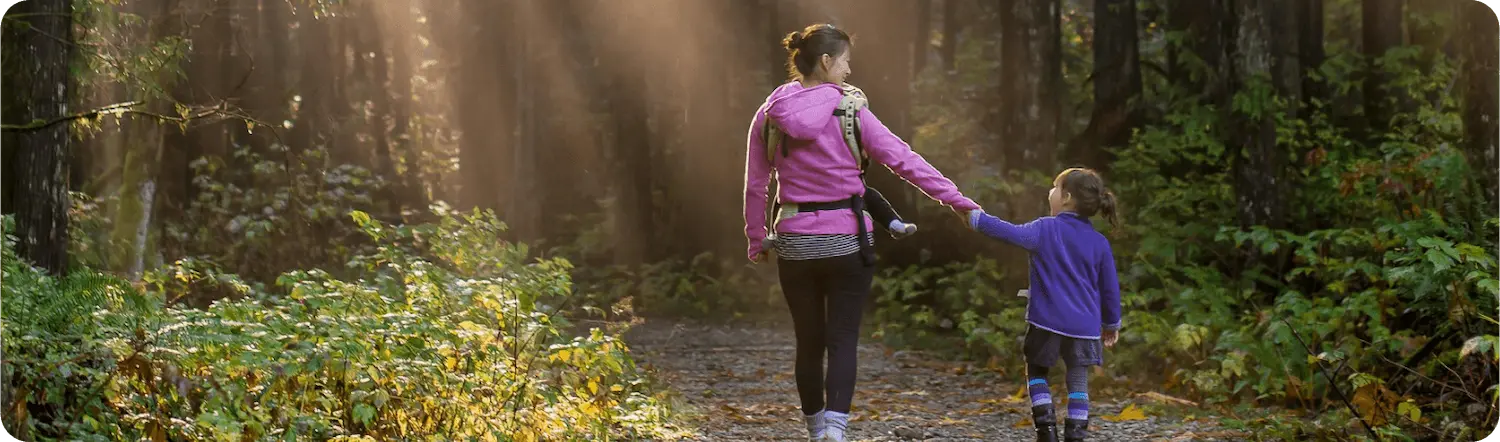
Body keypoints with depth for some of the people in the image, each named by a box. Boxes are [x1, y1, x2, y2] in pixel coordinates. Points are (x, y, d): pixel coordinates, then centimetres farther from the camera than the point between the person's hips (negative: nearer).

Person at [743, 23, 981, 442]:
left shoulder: (769, 115, 1)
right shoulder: (849, 112, -9)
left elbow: (755, 184, 6)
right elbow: (903, 159, -9)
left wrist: (756, 240, 16)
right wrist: (955, 199, -6)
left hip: (795, 242, 3)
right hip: (846, 241, -3)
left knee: (809, 343, 14)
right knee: (842, 340, 0)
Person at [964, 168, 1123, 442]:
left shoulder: (1045, 230, -7)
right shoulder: (1099, 243, 3)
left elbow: (1009, 233, -14)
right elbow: (1110, 288, 8)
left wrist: (975, 217, -2)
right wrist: (1111, 324, 20)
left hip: (1047, 321, -2)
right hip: (1084, 326, 2)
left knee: (1036, 372, 16)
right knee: (1078, 382, 8)